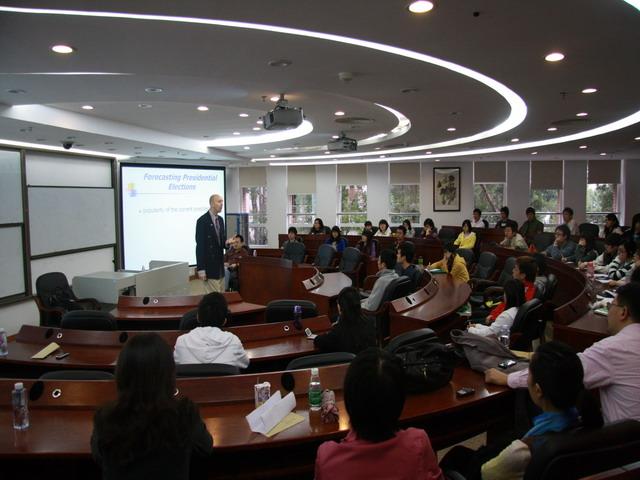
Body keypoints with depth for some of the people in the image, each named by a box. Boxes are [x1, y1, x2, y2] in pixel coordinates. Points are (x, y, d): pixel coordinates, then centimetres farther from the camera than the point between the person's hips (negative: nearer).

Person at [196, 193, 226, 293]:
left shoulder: (220, 219, 11)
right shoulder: (202, 221, -12)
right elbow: (200, 246, -15)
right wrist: (201, 268, -18)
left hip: (220, 265, 8)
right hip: (209, 265, -8)